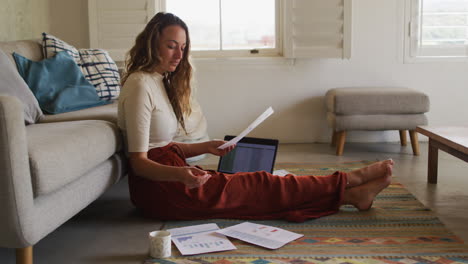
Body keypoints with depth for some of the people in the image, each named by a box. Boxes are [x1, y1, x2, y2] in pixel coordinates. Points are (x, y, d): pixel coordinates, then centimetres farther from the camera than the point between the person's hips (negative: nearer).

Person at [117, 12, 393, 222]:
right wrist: (180, 175, -36)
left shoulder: (161, 81, 13)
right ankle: (352, 181, -1)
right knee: (260, 185, -7)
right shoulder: (140, 86, -17)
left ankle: (351, 194, -4)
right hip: (157, 187, -8)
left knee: (257, 183, -3)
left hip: (170, 174, 8)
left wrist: (206, 147, 5)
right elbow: (139, 162, -19)